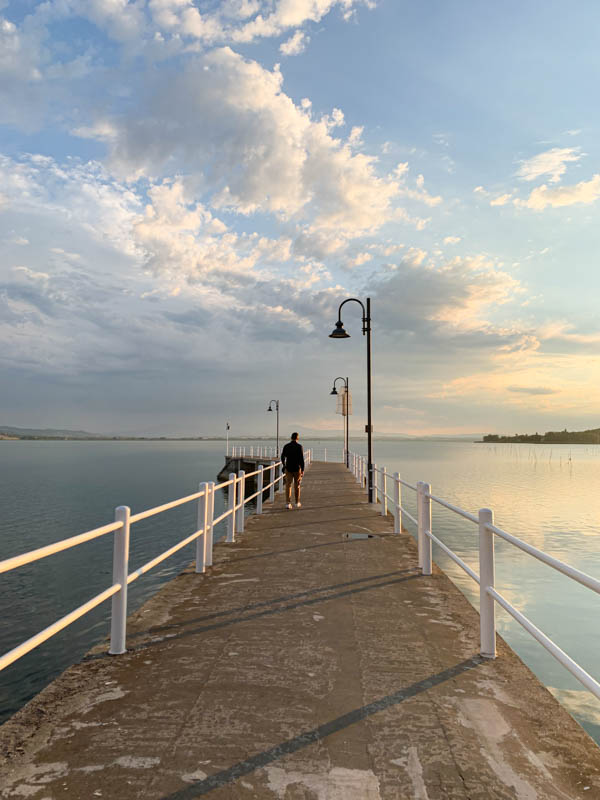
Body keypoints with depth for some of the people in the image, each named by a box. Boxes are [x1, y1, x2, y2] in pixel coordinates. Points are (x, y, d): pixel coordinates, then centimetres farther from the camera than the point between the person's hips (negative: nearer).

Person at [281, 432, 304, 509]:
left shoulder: (286, 446, 1)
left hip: (288, 469, 2)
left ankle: (288, 503, -7)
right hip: (297, 469, -1)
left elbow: (282, 457, 7)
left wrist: (284, 465, 25)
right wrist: (303, 469, -8)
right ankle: (297, 503, 23)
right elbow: (301, 458, -13)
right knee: (297, 486, 13)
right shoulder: (299, 446, -8)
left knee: (288, 486, 3)